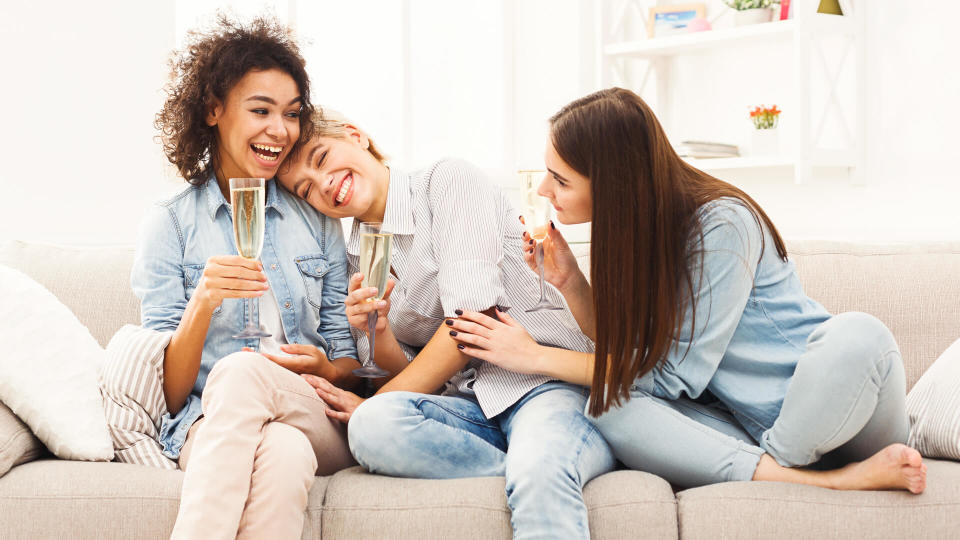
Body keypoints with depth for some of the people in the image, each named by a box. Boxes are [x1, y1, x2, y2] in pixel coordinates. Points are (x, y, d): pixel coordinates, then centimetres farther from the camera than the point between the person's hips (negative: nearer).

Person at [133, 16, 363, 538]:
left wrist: (321, 369, -10)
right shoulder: (169, 225, 6)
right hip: (208, 423, -2)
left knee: (240, 371, -34)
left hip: (317, 423, 2)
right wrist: (201, 304, -19)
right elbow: (172, 394, 1)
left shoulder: (318, 220, 15)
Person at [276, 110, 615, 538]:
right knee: (372, 427, -29)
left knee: (540, 475, -40)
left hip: (549, 382, -6)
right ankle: (540, 481, -24)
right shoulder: (358, 256, 18)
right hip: (469, 408, 6)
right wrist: (377, 331, -8)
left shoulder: (449, 180, -1)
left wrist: (376, 402, -9)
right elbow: (403, 368, 14)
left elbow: (474, 317, -11)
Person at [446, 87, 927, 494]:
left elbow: (675, 374, -19)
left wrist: (535, 357, -16)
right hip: (738, 425, 5)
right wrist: (569, 282, -11)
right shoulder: (629, 227, 1)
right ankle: (827, 482, -25)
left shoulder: (721, 226, -21)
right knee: (609, 408, -23)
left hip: (822, 414, -5)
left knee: (858, 335, -37)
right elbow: (623, 354, 5)